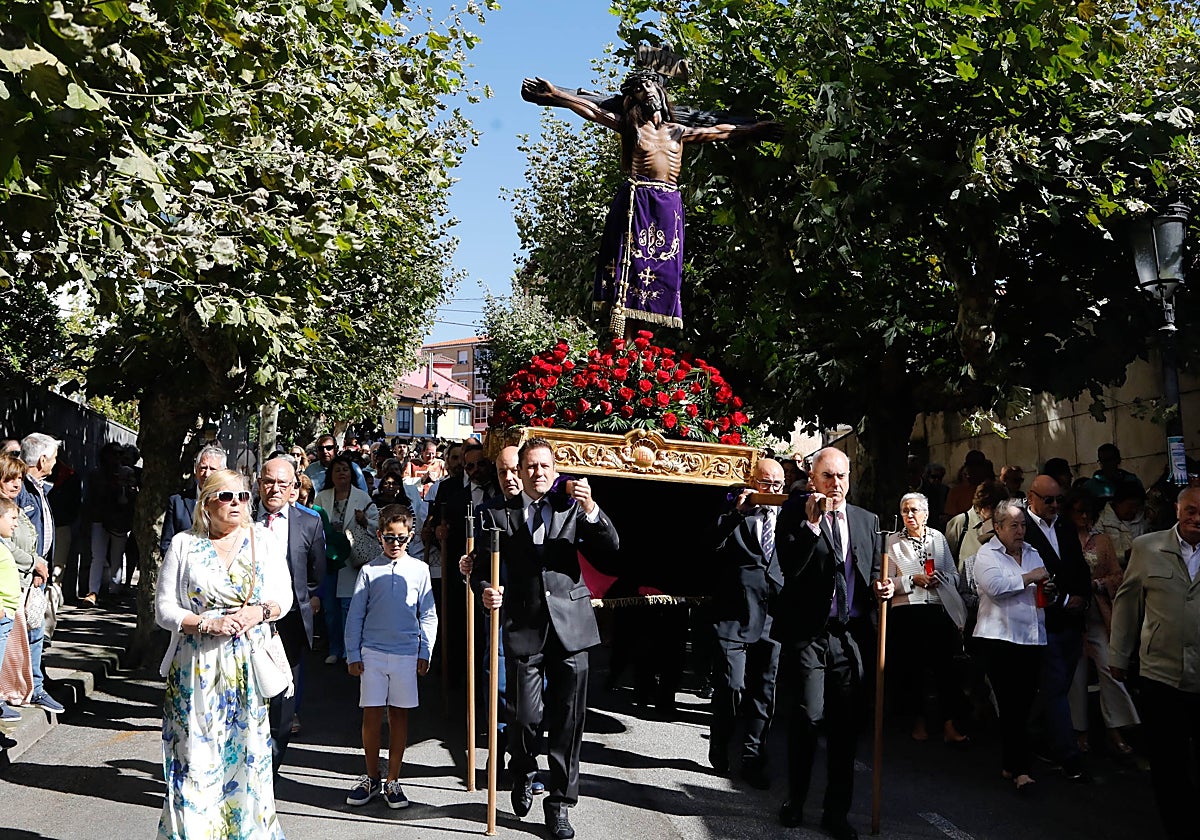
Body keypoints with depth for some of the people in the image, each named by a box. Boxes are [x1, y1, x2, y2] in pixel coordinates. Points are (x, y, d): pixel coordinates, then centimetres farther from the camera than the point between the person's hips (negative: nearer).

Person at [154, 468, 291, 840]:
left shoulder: (264, 540, 6)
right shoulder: (183, 545, 2)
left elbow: (284, 597, 8)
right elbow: (164, 610, 1)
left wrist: (261, 611, -13)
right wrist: (209, 624, -14)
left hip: (249, 667, 1)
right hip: (197, 668, -1)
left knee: (248, 753, 3)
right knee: (197, 757, -1)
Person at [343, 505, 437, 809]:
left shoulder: (419, 570, 4)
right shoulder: (369, 571, 3)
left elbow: (428, 615, 8)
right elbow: (355, 615, 5)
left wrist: (425, 653, 3)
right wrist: (353, 655, 2)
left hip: (406, 655, 0)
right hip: (372, 653, 0)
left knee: (400, 715, 5)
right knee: (371, 715, 1)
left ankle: (392, 781, 15)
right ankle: (371, 778, 17)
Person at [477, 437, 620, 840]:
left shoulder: (571, 507, 8)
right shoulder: (499, 515, 6)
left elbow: (610, 547, -2)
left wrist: (590, 506, -16)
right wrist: (487, 590, -18)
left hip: (569, 627, 1)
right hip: (524, 627, -1)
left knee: (568, 720, 4)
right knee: (527, 715, 0)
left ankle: (559, 802, 20)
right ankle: (523, 775, 32)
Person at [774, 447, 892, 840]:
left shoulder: (867, 520, 13)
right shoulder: (795, 512, -1)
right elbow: (789, 567, -15)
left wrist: (882, 585, -1)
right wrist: (812, 522, -21)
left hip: (851, 635, 4)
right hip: (810, 632, -4)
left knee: (846, 723, 7)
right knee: (809, 716, -10)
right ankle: (795, 799, 13)